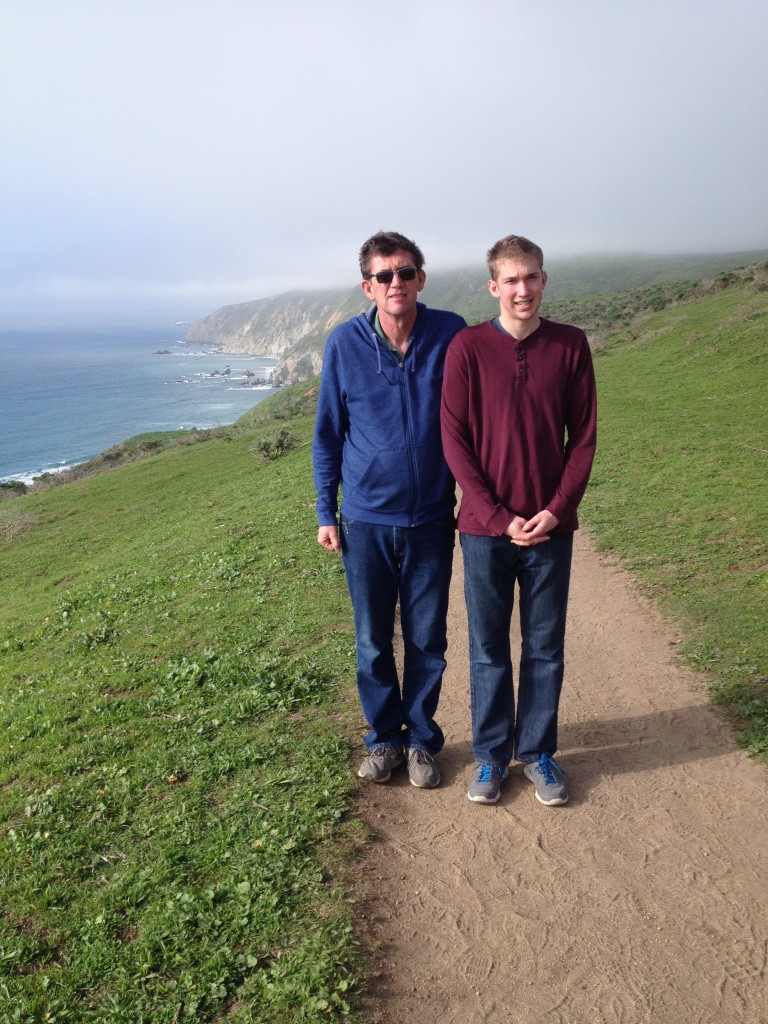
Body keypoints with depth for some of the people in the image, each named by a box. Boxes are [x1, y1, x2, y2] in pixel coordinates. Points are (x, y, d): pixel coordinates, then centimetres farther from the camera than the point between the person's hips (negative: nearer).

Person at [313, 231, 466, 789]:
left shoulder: (451, 334, -6)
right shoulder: (345, 343, -5)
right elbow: (328, 433, 4)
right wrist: (326, 513, 3)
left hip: (431, 519, 0)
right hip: (366, 520, 1)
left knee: (428, 641, 11)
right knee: (373, 643, 11)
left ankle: (422, 740, 31)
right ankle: (384, 738, 31)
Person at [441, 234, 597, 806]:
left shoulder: (571, 345, 1)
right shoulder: (468, 347, -3)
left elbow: (584, 436, 2)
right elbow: (454, 440, -5)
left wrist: (557, 510, -9)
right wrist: (497, 516, -11)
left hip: (551, 527, 1)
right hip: (485, 528, -1)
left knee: (545, 648, 12)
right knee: (489, 650, 10)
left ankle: (538, 752, 29)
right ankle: (491, 755, 27)